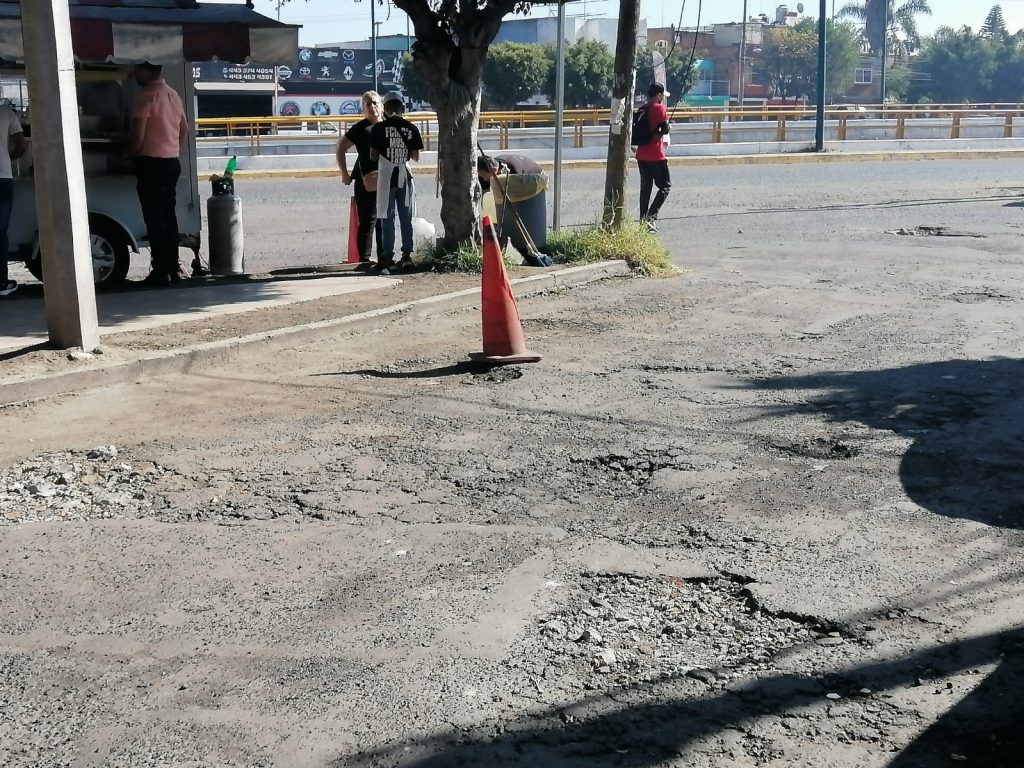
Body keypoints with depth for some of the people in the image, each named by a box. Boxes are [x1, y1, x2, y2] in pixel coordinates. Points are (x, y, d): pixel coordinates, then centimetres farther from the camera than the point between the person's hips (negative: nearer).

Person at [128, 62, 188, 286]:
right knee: (169, 216, 11)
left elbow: (138, 135, -17)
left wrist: (131, 153, 0)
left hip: (151, 164, -8)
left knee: (154, 219, -5)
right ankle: (173, 269, 13)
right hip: (172, 162, 8)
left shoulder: (147, 95, -14)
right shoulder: (173, 94, 12)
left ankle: (161, 271, -5)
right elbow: (184, 128, 21)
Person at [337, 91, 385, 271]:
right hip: (366, 182, -5)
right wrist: (344, 173, -2)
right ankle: (364, 259, 1)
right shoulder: (360, 129, -3)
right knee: (367, 221, -4)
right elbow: (341, 148, 2)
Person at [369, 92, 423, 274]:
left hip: (386, 176, -2)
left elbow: (373, 156, -7)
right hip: (405, 175, 2)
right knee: (406, 218, 10)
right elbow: (416, 156, 2)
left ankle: (388, 258, 0)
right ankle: (407, 255, 10)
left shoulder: (379, 128, -7)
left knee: (387, 219, 2)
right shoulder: (411, 128, 0)